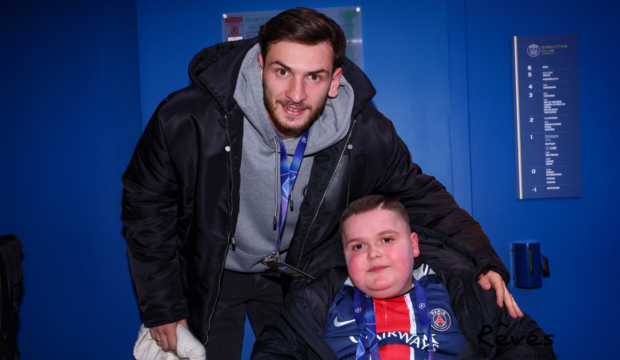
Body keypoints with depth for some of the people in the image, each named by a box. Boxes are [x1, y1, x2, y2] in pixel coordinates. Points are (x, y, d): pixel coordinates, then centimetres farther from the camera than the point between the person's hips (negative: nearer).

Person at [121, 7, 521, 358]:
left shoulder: (367, 134, -23)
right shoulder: (187, 119, -29)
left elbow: (419, 194, -6)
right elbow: (146, 205, -14)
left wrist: (481, 261, -19)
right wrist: (162, 307, -9)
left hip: (297, 273, 2)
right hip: (212, 274, -1)